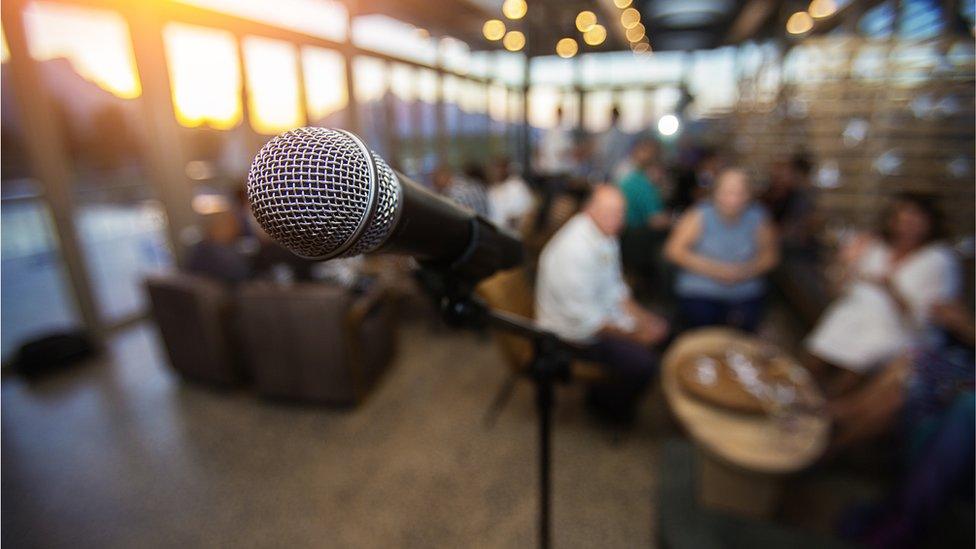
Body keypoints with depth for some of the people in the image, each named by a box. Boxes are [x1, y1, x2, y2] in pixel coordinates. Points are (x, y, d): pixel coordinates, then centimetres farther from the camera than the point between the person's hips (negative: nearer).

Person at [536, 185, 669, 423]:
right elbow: (584, 317, -26)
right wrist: (632, 332, -18)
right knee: (641, 361, -20)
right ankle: (604, 400, 12)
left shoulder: (606, 234, -1)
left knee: (659, 327, 10)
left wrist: (638, 315, -2)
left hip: (602, 312, 9)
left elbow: (615, 285, 11)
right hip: (574, 331, -9)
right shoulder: (574, 249, -29)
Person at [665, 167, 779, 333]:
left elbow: (770, 255, 8)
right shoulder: (699, 216, -5)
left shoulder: (758, 218, 3)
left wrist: (747, 270, -12)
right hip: (699, 293, -2)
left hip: (746, 294, 2)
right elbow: (674, 250, -9)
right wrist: (711, 269, -17)